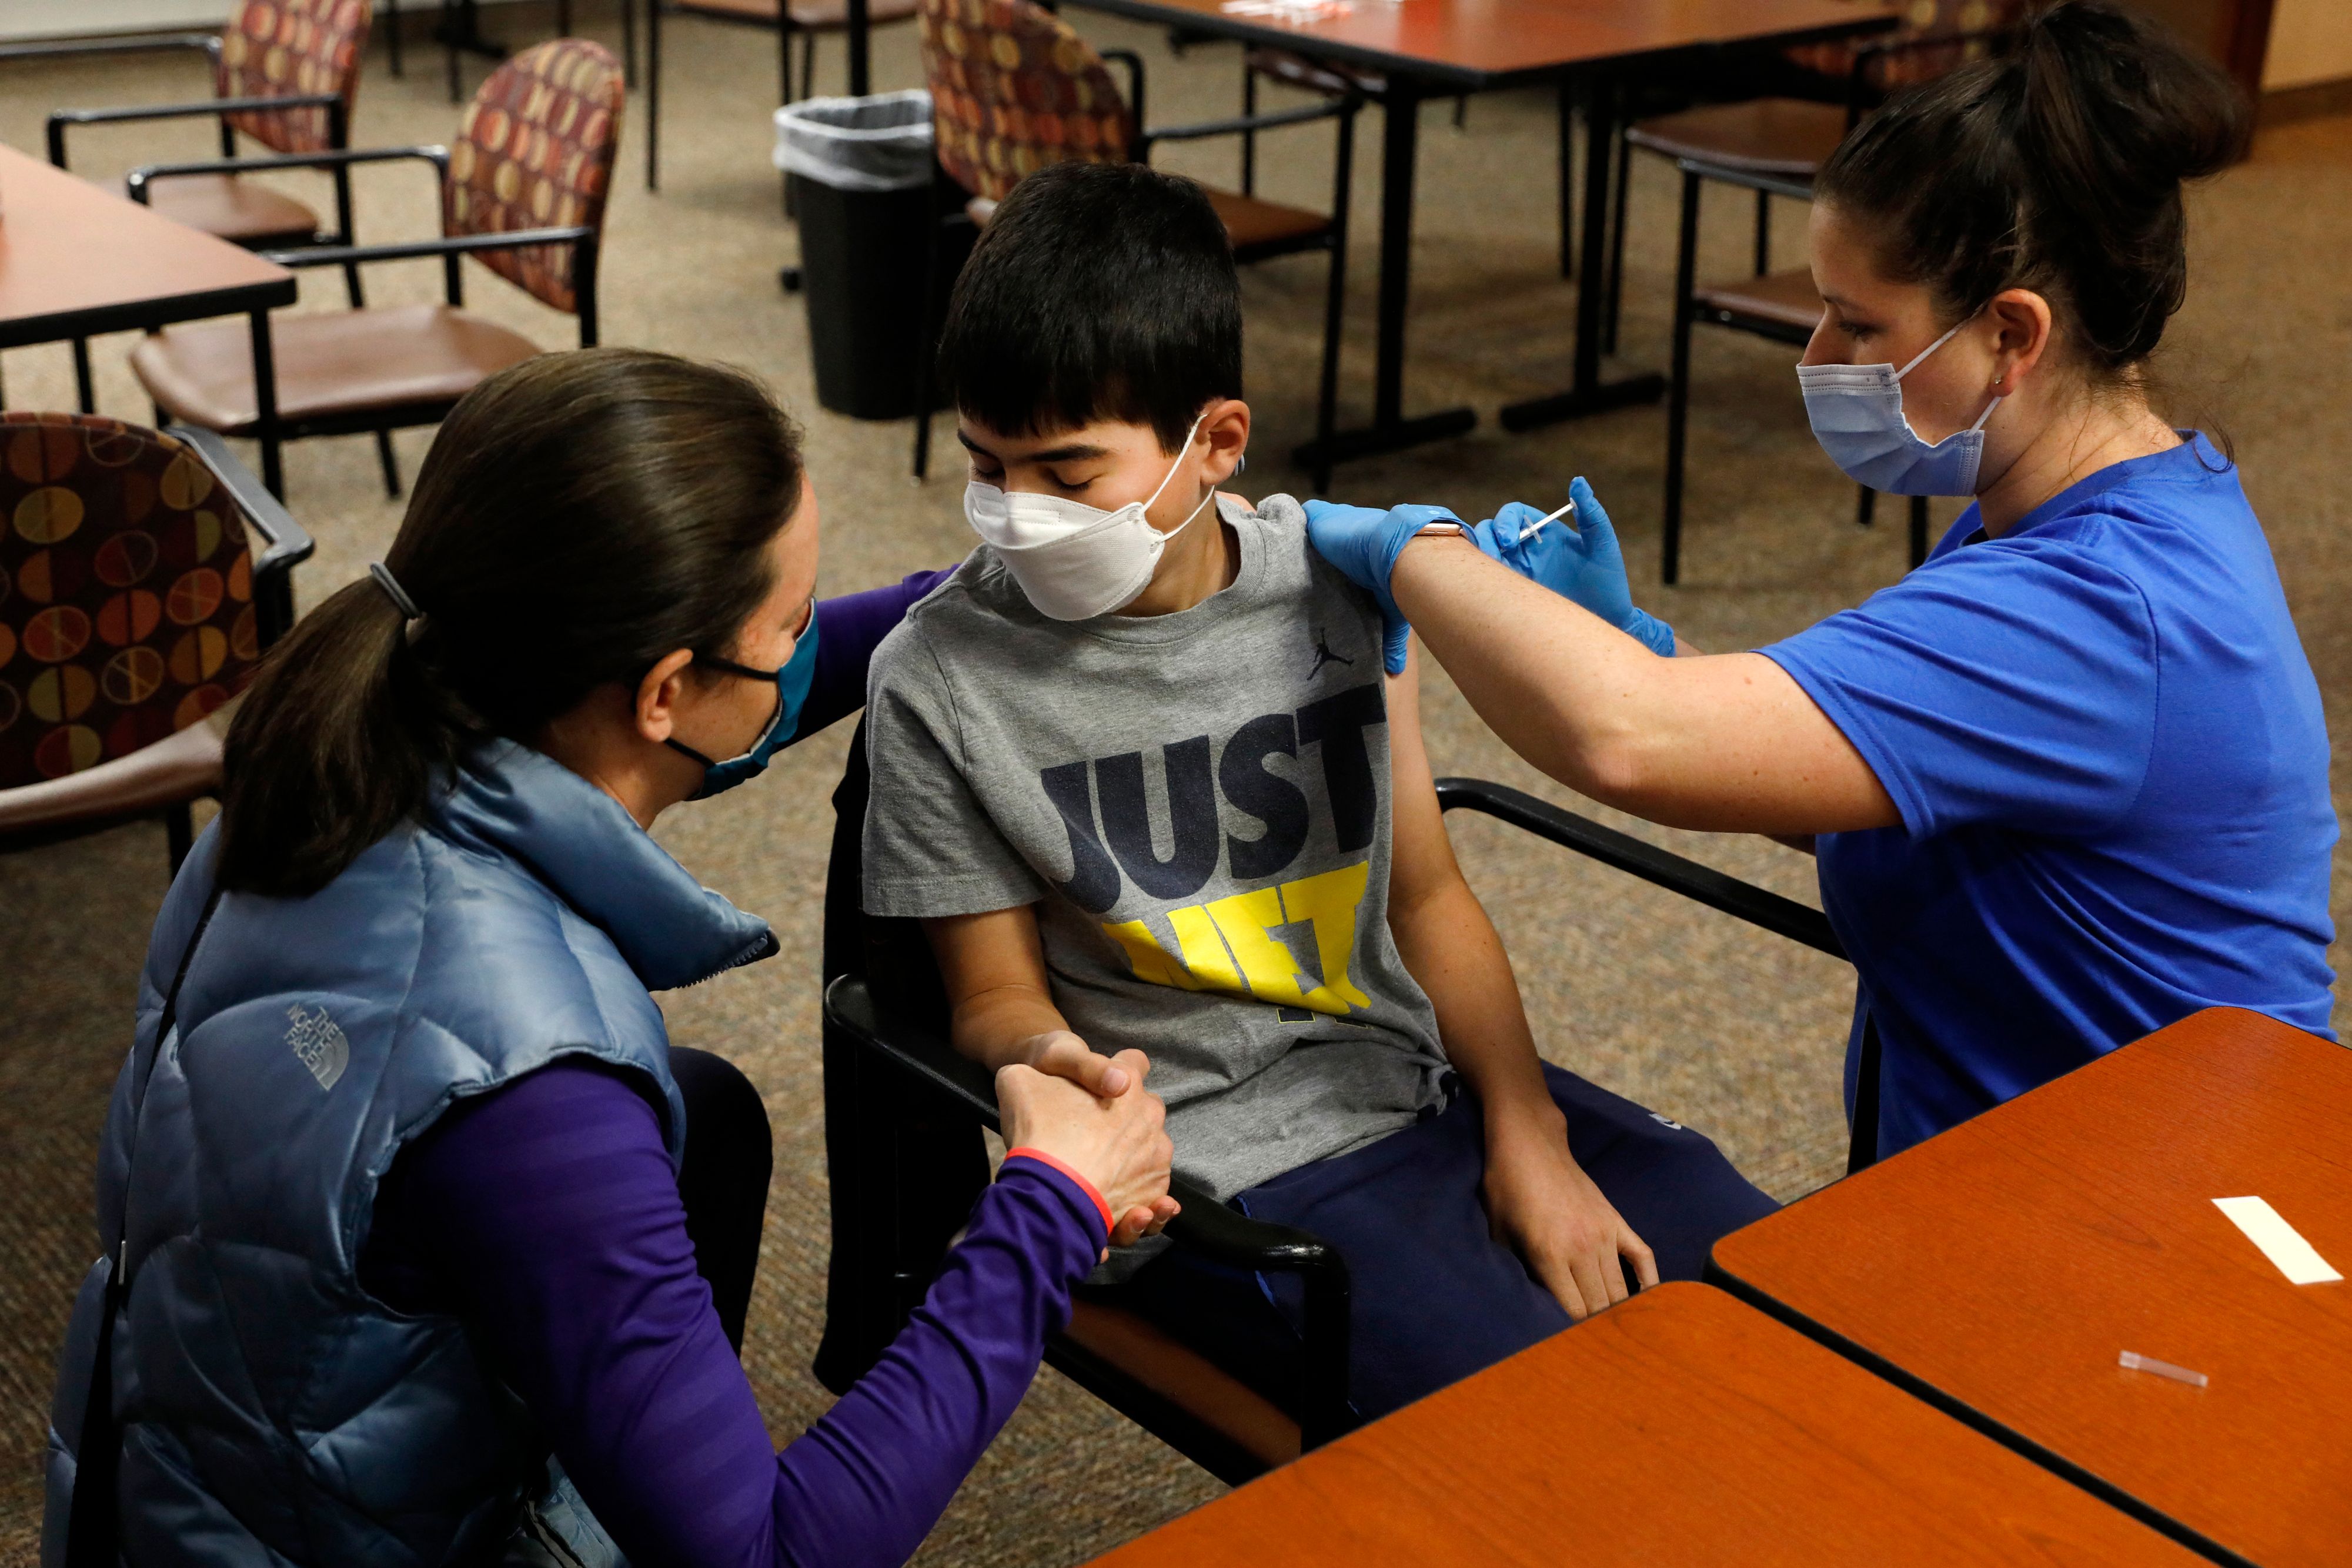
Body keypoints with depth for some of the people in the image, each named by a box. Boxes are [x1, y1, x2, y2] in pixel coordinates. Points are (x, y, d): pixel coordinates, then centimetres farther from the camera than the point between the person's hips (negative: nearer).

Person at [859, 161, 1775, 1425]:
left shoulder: (1334, 583, 0)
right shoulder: (944, 680, -10)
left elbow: (1427, 894, 6)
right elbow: (999, 993, -3)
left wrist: (1528, 1135, -3)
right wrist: (1049, 1062, -27)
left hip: (1430, 1083, 5)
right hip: (1213, 1173, -4)